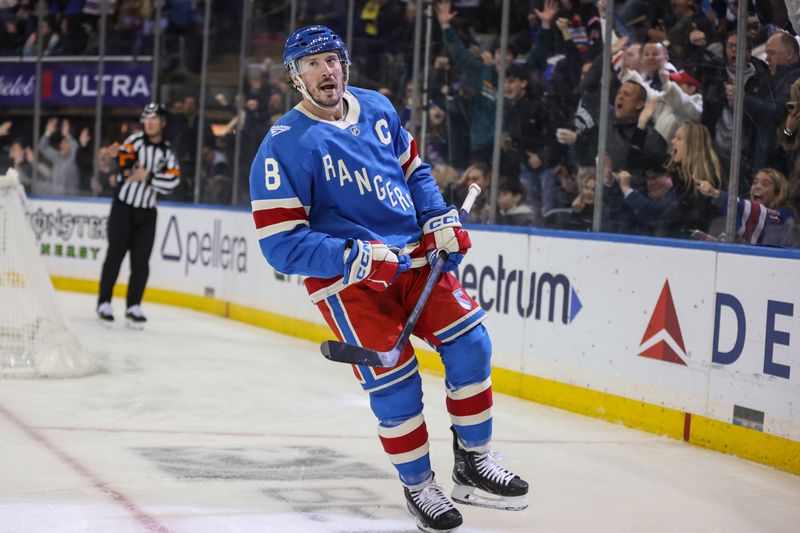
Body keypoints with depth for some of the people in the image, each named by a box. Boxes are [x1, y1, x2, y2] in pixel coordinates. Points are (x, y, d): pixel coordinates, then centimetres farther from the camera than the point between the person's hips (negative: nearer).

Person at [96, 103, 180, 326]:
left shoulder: (167, 152, 6)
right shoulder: (136, 140, -2)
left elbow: (172, 180, -8)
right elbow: (124, 157, -19)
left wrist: (148, 176, -17)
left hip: (147, 212, 3)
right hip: (123, 206, -3)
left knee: (141, 261, 1)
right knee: (115, 254, -3)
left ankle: (133, 306, 9)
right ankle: (104, 302, 4)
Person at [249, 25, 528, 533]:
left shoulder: (377, 109, 4)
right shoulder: (284, 146, -14)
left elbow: (414, 169, 20)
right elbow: (281, 243, -17)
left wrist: (441, 221, 4)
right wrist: (354, 258, -26)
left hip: (413, 256, 5)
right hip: (344, 275, -5)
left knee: (469, 342, -5)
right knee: (394, 382, -11)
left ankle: (475, 465, 12)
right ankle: (419, 488, 11)